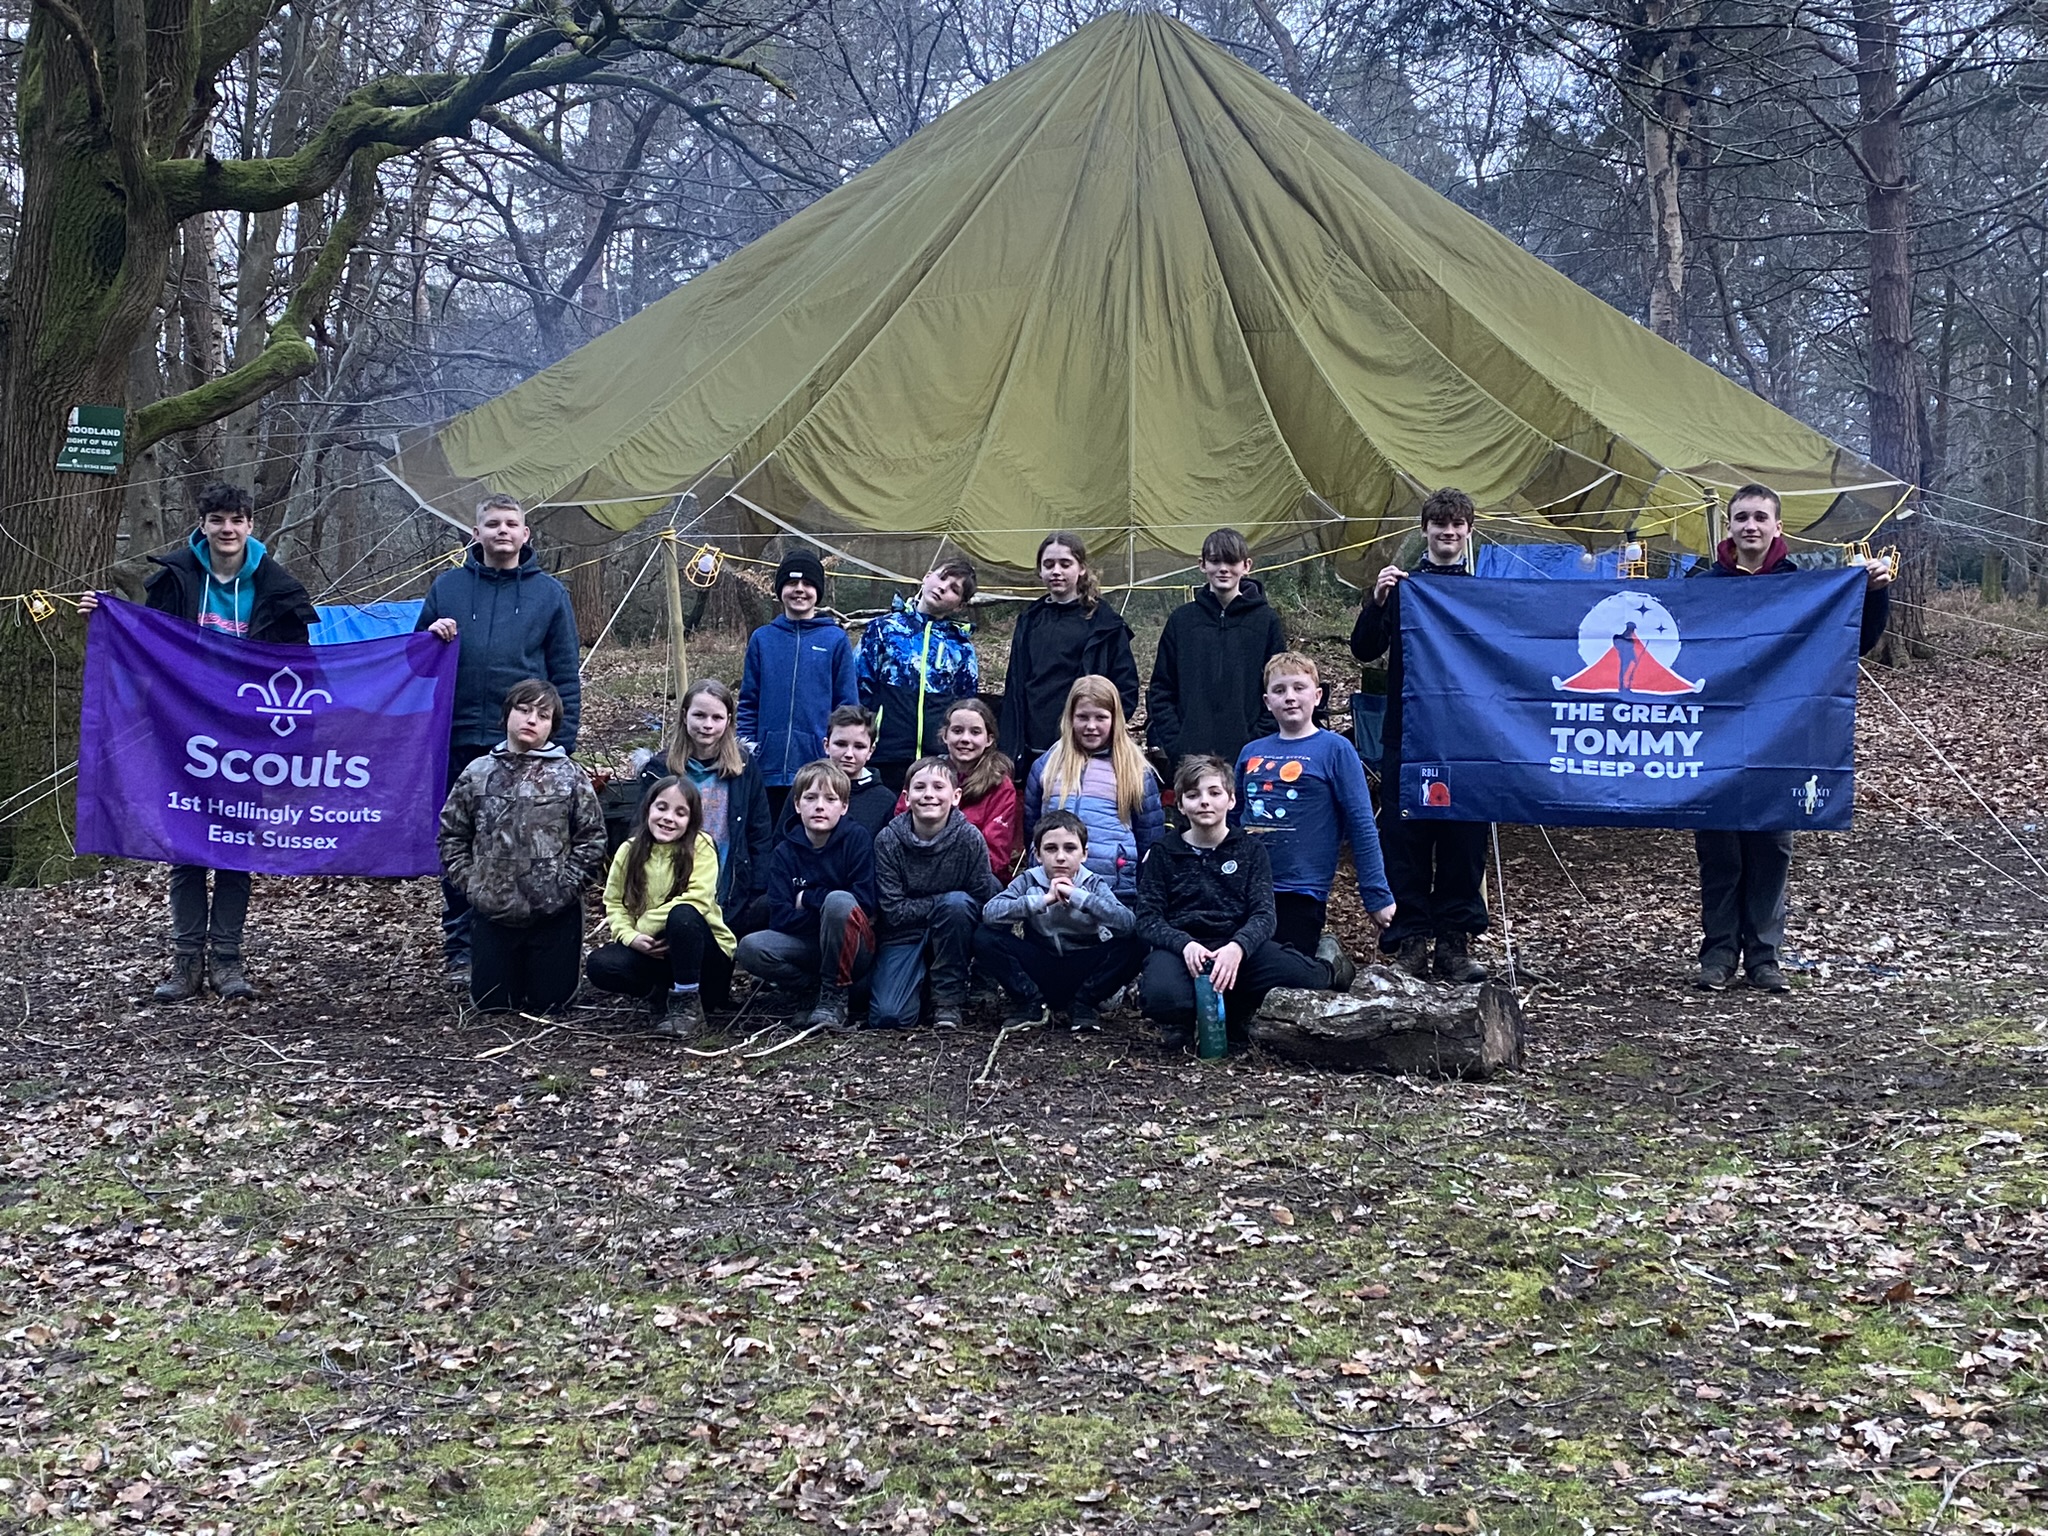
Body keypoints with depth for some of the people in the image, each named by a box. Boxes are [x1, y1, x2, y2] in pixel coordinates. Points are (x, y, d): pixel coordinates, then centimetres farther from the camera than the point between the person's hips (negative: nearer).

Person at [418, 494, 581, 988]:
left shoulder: (549, 594, 6)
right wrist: (431, 636, -6)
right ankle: (460, 952, 15)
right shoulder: (447, 587, 9)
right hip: (460, 743, 2)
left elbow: (566, 677, 5)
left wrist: (562, 743, -2)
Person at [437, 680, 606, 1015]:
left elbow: (592, 839, -2)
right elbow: (451, 834, 9)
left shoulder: (570, 777, -3)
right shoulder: (477, 774, 2)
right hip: (491, 912, 2)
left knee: (547, 1002, 5)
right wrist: (468, 881, 0)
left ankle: (547, 966, 37)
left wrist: (567, 883, -10)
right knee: (489, 1003, 7)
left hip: (555, 913, -2)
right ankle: (515, 970, 38)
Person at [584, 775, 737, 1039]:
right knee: (599, 964, -23)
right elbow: (614, 903, 1)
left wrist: (644, 925, -19)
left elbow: (697, 900, -22)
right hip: (652, 954, 4)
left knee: (682, 915, -35)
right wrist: (630, 936, -19)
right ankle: (661, 995, 3)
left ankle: (687, 1004, -18)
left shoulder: (700, 847, -10)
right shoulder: (629, 851, 1)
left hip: (705, 954, -4)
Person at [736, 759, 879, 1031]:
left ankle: (835, 998, -19)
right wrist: (823, 909, -17)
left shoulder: (857, 838, -7)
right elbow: (781, 919, -8)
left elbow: (865, 902, -16)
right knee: (750, 949, -24)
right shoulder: (785, 852, 0)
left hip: (853, 948, -3)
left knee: (838, 901, -34)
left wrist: (807, 898, -10)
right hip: (807, 944, 3)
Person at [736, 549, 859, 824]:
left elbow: (848, 702, 4)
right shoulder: (762, 638, 10)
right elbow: (749, 700, 13)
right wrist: (747, 743, 3)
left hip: (819, 765, -2)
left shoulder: (836, 639, 4)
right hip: (769, 765, 2)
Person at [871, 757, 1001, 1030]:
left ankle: (949, 999, -14)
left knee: (956, 903, -33)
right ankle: (920, 982, 15)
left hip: (952, 934, 0)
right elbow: (895, 912, -13)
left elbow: (983, 903, -12)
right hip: (905, 935, 0)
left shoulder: (969, 838, -14)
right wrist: (940, 902, -17)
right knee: (887, 1018, -22)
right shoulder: (888, 840, -12)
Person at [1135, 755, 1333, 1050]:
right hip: (1179, 946, -1)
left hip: (1236, 945, 2)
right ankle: (1183, 1020, -1)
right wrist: (1184, 944, -20)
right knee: (1161, 995, -39)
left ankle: (1233, 1014, -3)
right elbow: (1148, 918, 3)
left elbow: (1263, 914, 0)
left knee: (1306, 978, -29)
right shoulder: (1163, 855, 12)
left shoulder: (1250, 848, 12)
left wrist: (1237, 947, -23)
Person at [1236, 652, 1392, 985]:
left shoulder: (1335, 749, -5)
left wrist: (1377, 895, -8)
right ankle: (1321, 954, 28)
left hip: (1301, 892, -5)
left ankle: (1329, 963, 20)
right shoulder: (1252, 753, 8)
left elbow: (1361, 827, -6)